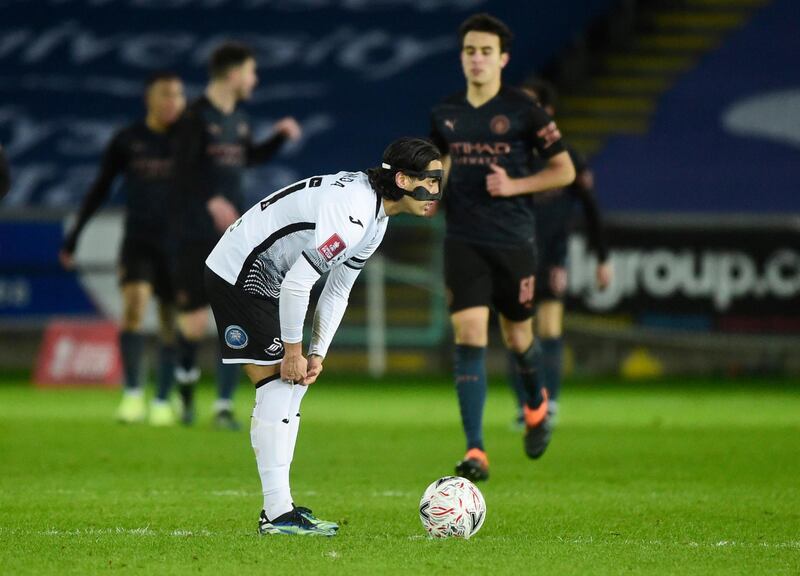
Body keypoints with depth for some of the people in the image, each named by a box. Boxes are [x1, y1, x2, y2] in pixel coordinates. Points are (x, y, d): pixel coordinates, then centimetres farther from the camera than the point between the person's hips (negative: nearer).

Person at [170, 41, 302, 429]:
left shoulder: (238, 119, 13)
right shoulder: (196, 117, -9)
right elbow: (184, 169, -20)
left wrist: (280, 137, 17)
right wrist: (211, 200, -34)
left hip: (234, 236, 6)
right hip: (195, 235, -6)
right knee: (194, 322, -2)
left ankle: (224, 407, -1)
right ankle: (186, 382, 27)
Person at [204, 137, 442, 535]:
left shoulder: (376, 217, 5)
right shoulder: (352, 213, -28)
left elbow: (337, 291, 12)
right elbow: (296, 284, -28)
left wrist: (317, 354, 5)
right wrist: (293, 351, -18)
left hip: (264, 284, 10)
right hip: (237, 275, -10)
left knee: (293, 385, 9)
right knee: (276, 385, -12)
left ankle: (279, 506, 12)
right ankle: (277, 515, -11)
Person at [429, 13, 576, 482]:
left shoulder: (523, 110, -5)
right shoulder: (446, 114, 7)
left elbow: (565, 171, -1)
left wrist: (515, 185, -14)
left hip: (514, 241, -2)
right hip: (464, 243, 2)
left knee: (517, 336, 10)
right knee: (469, 336, -12)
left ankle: (536, 401, 46)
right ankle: (475, 451, -16)